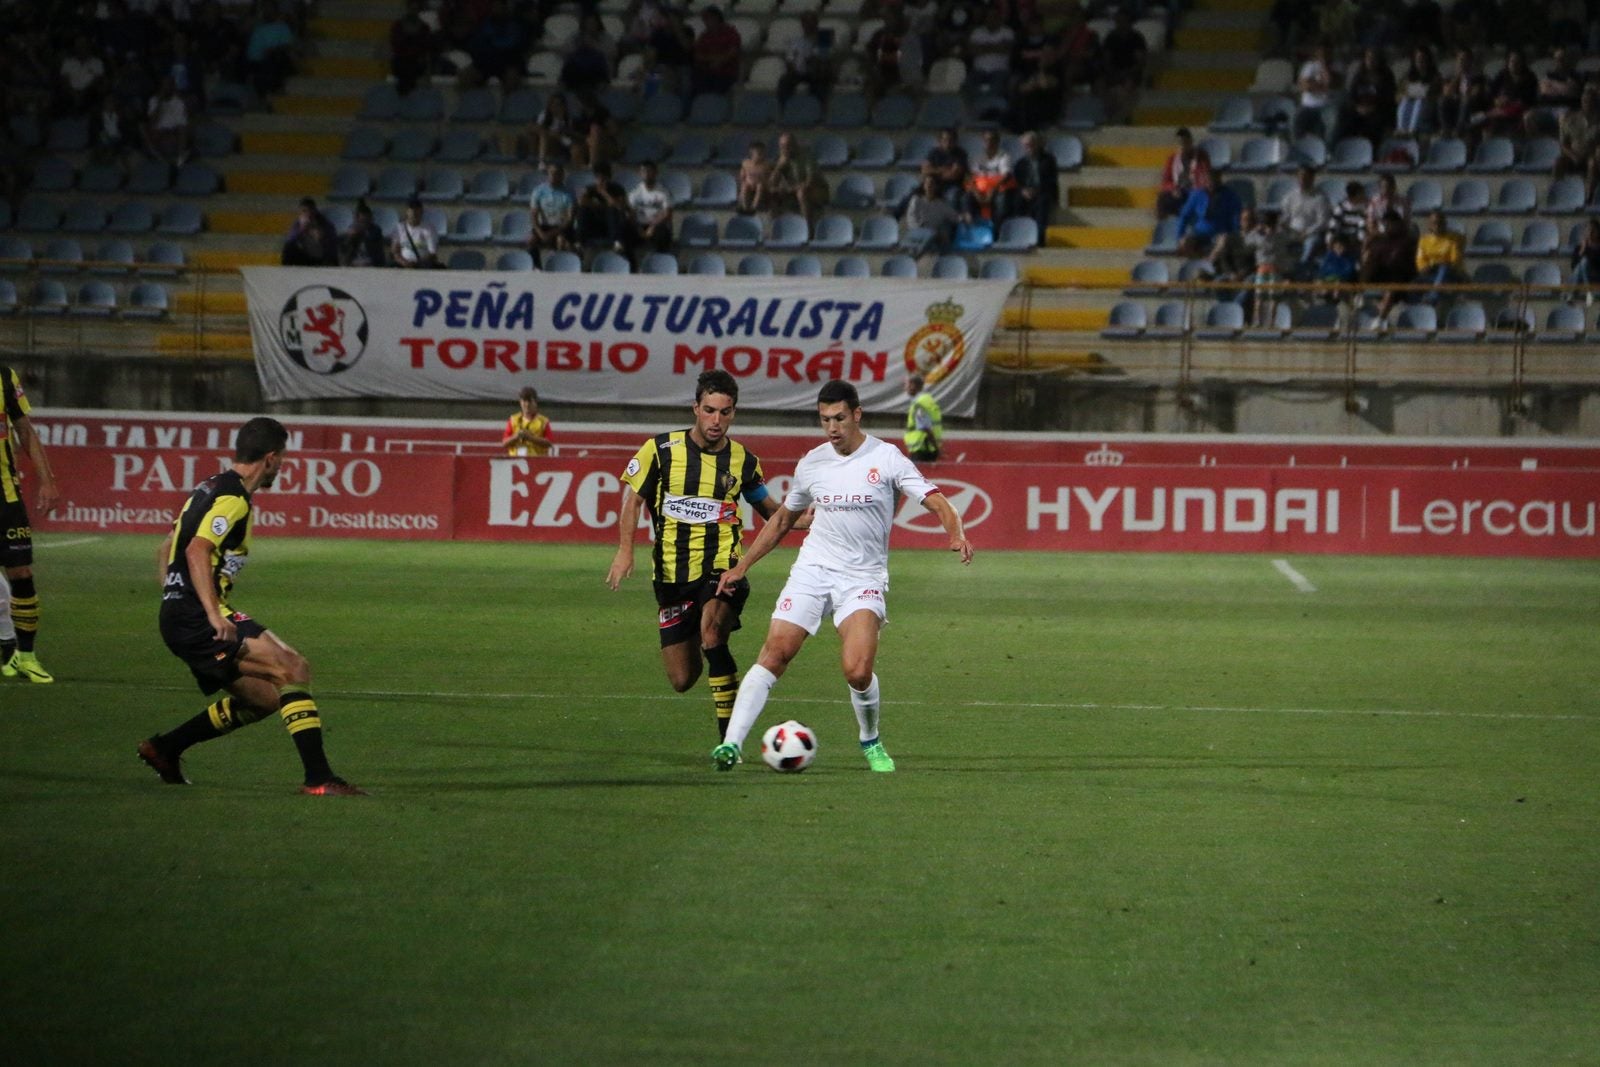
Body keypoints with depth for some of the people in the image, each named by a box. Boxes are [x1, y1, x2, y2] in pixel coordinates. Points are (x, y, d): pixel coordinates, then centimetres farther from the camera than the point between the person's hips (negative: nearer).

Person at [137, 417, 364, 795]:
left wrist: (173, 604, 30)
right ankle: (318, 778, -24)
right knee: (293, 669, -18)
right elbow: (197, 551, -26)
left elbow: (168, 547, 28)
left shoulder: (211, 488, 19)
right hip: (196, 619, -10)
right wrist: (214, 615, -32)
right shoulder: (233, 498, -12)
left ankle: (164, 748, 21)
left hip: (177, 618, 10)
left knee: (265, 698, 14)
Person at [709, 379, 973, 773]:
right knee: (774, 654, -13)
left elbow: (936, 501, -9)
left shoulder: (886, 458, -4)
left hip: (863, 577, -3)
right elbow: (784, 518, 22)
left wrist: (956, 534, -30)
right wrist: (742, 566, 20)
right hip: (813, 569, 3)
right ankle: (731, 744, -15)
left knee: (857, 670, -20)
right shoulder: (811, 463, 8)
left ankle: (871, 742, 9)